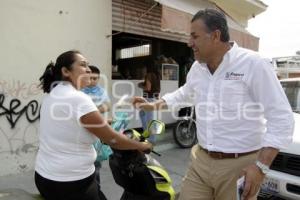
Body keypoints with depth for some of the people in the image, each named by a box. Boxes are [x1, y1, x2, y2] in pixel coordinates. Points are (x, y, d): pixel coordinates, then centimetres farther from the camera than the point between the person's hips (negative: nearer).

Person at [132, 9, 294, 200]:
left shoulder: (253, 64, -14)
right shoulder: (197, 68, 5)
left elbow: (282, 118, -14)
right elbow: (185, 94, 24)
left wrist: (261, 166, -19)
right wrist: (154, 105, 20)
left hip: (239, 165, -4)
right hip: (201, 161, 5)